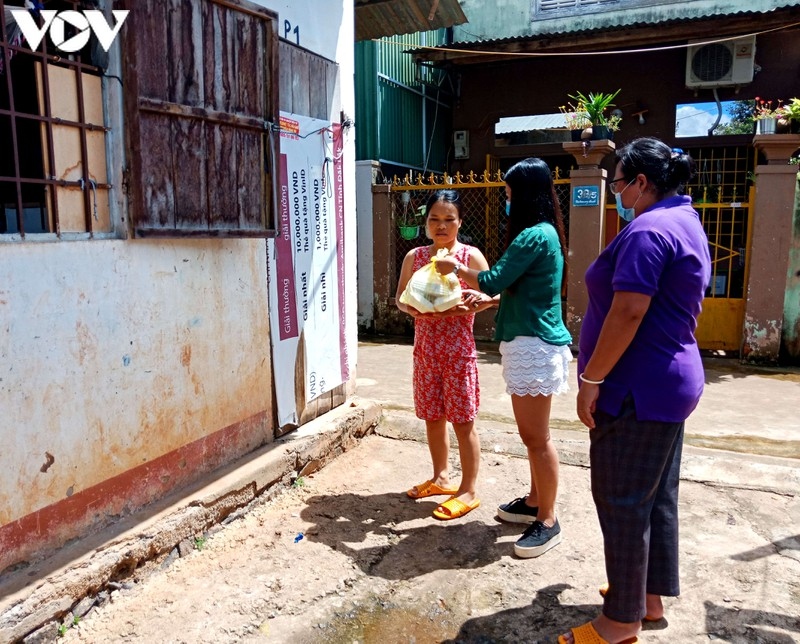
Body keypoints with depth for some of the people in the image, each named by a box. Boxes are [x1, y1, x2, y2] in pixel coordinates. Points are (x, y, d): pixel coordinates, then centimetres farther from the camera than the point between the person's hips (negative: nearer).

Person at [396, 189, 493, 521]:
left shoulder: (471, 255, -5)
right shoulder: (414, 257, 7)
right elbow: (400, 298, 9)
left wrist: (477, 301, -26)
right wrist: (413, 308, -13)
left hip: (458, 349, -5)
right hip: (425, 348, 5)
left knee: (463, 421, 2)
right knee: (432, 417, 15)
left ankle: (468, 491, 15)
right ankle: (441, 477, 34)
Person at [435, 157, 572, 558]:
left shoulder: (533, 236, -16)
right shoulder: (544, 233, 16)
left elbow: (493, 281, -15)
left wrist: (456, 269, 1)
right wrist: (485, 298, 15)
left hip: (534, 345, -10)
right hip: (528, 342, 10)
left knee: (536, 436, -2)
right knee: (530, 433, 18)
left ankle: (547, 521, 10)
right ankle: (535, 501, 32)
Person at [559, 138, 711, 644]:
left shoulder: (648, 229, -18)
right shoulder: (688, 224, 16)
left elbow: (628, 312, -25)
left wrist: (591, 379, -20)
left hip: (638, 388, -10)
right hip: (674, 379, 11)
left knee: (622, 502, 1)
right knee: (657, 495, 18)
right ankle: (651, 594, 34)